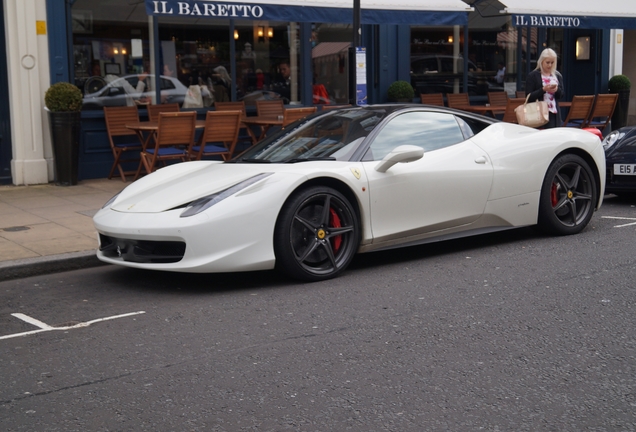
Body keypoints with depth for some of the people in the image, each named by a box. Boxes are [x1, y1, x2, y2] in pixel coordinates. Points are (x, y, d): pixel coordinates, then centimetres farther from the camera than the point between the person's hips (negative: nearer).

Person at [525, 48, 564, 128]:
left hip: (555, 113, 5)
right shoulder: (532, 76, -1)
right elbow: (529, 97, -6)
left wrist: (557, 90, -9)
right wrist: (543, 89, -18)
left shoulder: (557, 76, 14)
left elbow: (562, 94, 14)